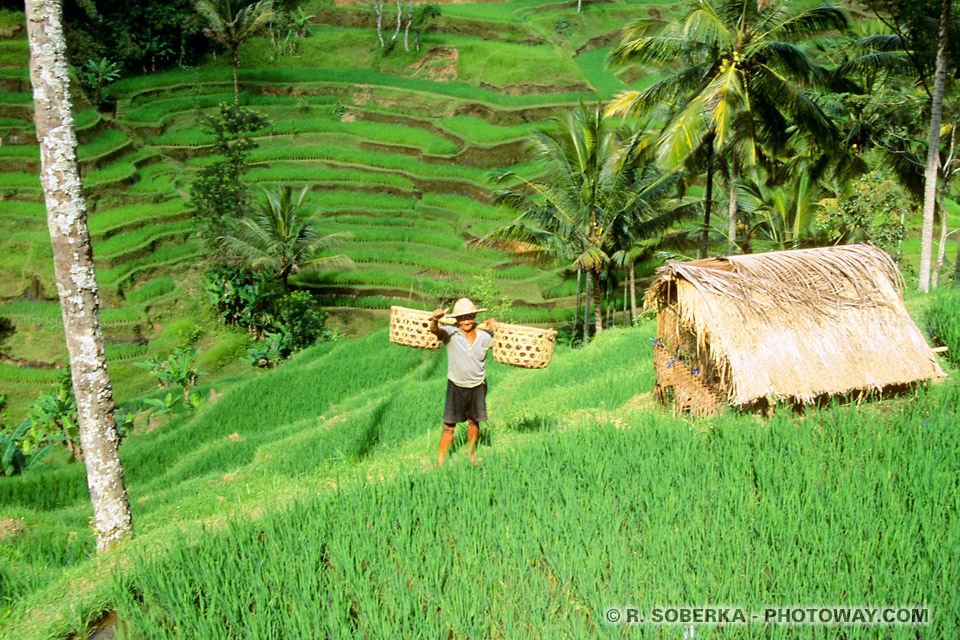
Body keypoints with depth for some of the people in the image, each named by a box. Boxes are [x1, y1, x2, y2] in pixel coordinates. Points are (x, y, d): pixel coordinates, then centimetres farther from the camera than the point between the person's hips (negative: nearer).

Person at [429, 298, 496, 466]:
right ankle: (441, 462, 7)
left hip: (478, 386, 3)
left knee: (474, 421, 18)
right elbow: (435, 331, -32)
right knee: (449, 426, -3)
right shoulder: (451, 334, -14)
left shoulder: (484, 337, -5)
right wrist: (435, 320, -55)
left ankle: (471, 454, 40)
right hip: (456, 387, -3)